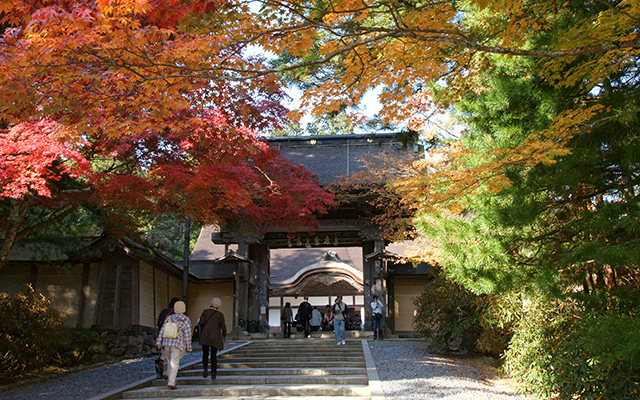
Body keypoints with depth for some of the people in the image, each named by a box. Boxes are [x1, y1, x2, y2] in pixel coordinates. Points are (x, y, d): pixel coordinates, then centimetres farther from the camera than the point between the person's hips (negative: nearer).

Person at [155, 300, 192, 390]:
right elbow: (187, 335, -1)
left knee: (169, 362, 18)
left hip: (166, 343, 4)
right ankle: (171, 383, -11)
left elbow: (162, 330, 4)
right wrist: (188, 348, 4)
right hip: (177, 344, -4)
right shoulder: (186, 320, 0)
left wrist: (158, 342, 2)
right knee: (174, 364, -1)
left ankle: (169, 381, 24)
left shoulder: (169, 318, 10)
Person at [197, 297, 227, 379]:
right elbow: (223, 327, 6)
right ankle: (213, 373, -1)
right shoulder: (220, 314, 4)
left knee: (205, 354, 10)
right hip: (215, 337, 0)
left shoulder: (206, 311, 3)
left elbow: (201, 322, -4)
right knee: (214, 356, 7)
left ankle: (205, 368, -11)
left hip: (205, 336, 0)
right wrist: (224, 335, 23)